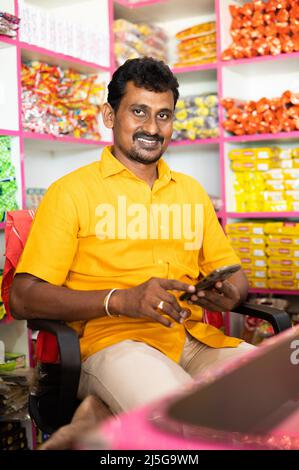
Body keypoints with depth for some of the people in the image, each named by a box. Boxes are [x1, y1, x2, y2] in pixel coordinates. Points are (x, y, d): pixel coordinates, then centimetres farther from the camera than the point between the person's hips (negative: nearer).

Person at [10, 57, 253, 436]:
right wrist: (122, 300, -17)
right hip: (113, 338, -5)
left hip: (198, 339, 6)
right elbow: (24, 297, -4)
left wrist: (229, 294, -4)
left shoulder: (191, 191, 21)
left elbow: (232, 273, 22)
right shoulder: (71, 191, 4)